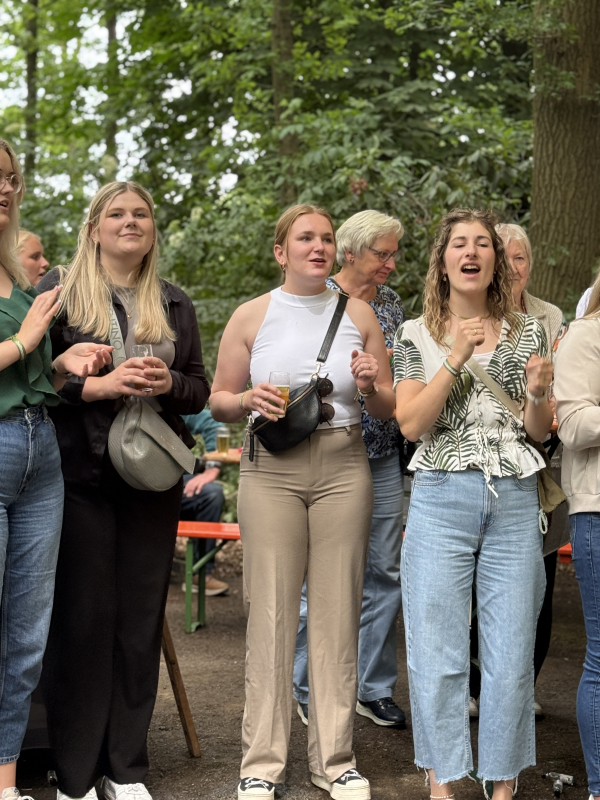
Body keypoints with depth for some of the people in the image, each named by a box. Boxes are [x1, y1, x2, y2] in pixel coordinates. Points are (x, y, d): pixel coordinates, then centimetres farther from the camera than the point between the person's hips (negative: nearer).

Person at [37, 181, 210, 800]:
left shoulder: (174, 304, 15)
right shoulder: (60, 289, 3)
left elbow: (198, 390, 15)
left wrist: (167, 384, -6)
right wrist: (99, 385, -17)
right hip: (82, 473, -4)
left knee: (141, 620, 6)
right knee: (83, 617, -3)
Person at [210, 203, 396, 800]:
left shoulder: (359, 315, 11)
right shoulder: (251, 316, 7)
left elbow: (390, 408, 13)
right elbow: (218, 401, 10)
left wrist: (370, 386, -8)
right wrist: (250, 400, -11)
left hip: (343, 466, 2)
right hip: (271, 467, -1)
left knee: (337, 611, 2)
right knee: (271, 611, -2)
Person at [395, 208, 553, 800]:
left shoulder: (526, 333, 11)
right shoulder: (417, 335, 6)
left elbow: (539, 432, 11)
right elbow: (411, 424, -5)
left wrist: (536, 393, -10)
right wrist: (454, 359, -12)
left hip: (515, 504, 2)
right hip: (441, 500, -1)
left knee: (511, 654, 5)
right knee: (437, 652, 0)